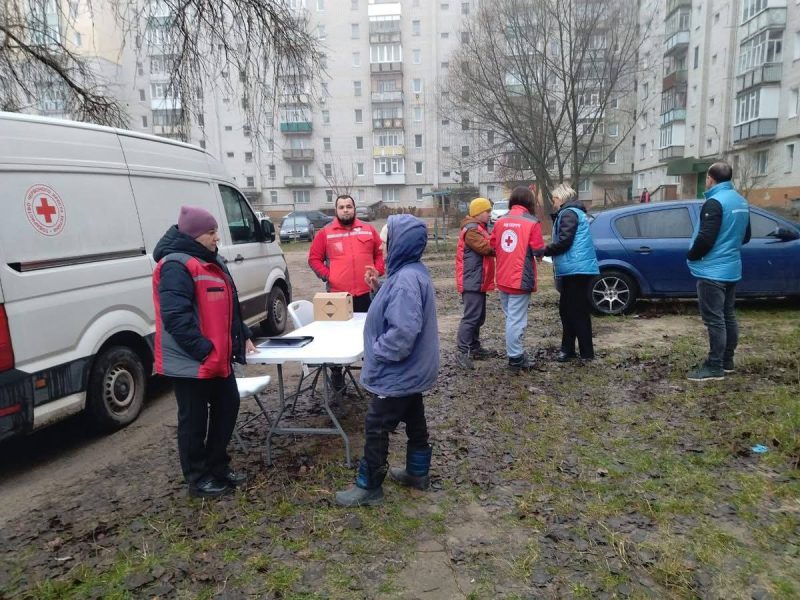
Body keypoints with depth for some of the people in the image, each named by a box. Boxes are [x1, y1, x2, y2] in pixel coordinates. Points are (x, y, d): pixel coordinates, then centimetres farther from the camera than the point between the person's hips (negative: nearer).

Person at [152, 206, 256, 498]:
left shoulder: (212, 261, 14)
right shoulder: (176, 266, -18)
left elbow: (227, 307, 21)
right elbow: (176, 317, -25)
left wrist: (243, 336, 13)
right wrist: (203, 350, -25)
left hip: (219, 357, 10)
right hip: (190, 361, -10)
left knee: (227, 407, 17)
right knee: (195, 420, 5)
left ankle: (217, 466, 33)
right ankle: (198, 478, 22)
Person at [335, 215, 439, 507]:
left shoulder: (406, 280, -28)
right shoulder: (412, 271, 4)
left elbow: (403, 332, -34)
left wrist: (376, 351, -19)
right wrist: (378, 287, 4)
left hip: (398, 373, -10)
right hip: (412, 369, 10)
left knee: (376, 428, 4)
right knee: (414, 421, 22)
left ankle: (368, 487, 19)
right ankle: (418, 472, 39)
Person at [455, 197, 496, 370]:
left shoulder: (479, 228, 19)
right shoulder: (472, 230, -15)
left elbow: (486, 248, 15)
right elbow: (487, 247, -23)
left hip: (478, 281, 11)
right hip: (472, 281, -11)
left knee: (478, 316, 15)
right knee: (472, 316, -12)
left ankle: (474, 347, 23)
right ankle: (462, 351, -11)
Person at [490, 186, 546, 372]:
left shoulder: (500, 221, 5)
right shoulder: (532, 223, -11)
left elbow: (492, 245, 9)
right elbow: (539, 250, -9)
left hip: (502, 279, 6)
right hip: (520, 279, -6)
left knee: (510, 317, 17)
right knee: (516, 320, -1)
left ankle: (516, 351, 27)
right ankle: (515, 358, 4)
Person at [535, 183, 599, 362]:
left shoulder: (568, 213, -10)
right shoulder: (571, 212, 22)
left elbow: (564, 241, -18)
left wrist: (543, 251, -9)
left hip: (576, 269, -10)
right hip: (574, 269, 10)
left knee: (577, 311, -6)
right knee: (567, 310, 14)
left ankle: (587, 352, 0)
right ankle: (568, 349, 21)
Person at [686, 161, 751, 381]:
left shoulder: (715, 202, -17)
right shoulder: (741, 201, 13)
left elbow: (705, 238, -22)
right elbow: (745, 237, 21)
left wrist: (691, 256, -6)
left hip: (712, 271, -10)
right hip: (731, 269, 10)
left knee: (714, 319, -7)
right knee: (728, 316, 15)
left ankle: (714, 367, -4)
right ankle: (727, 360, 24)